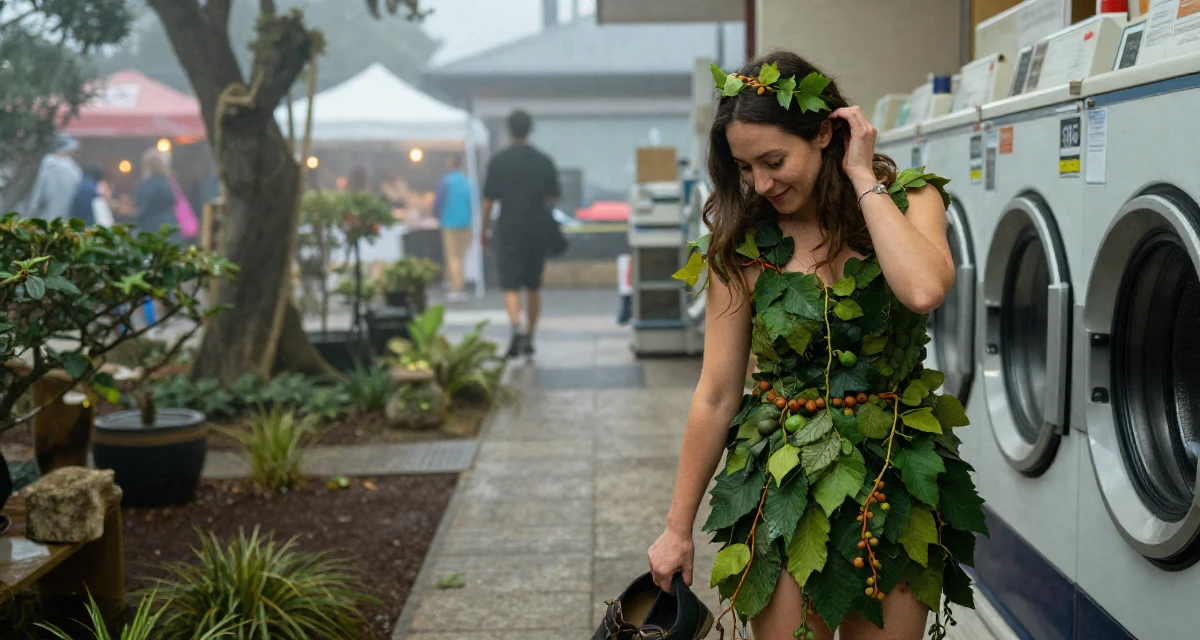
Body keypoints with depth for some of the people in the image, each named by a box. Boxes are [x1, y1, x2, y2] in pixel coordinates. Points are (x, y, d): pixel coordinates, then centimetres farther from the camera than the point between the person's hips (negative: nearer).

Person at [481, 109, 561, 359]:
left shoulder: (498, 161, -6)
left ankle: (517, 328, -27)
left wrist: (483, 230, 7)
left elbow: (489, 200, -4)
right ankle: (529, 338, 19)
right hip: (538, 231, 3)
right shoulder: (544, 161, 1)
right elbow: (554, 197, 7)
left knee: (510, 286, -3)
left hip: (509, 231, -3)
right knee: (533, 287, 13)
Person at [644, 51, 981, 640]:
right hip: (785, 479, 0)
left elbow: (924, 291, -29)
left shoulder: (909, 200, -5)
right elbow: (716, 396, -3)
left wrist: (863, 178, -19)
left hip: (896, 475, 1)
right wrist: (678, 527, 0)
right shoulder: (743, 242, -6)